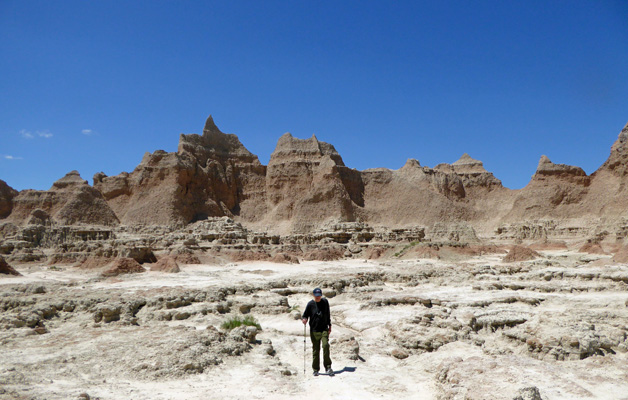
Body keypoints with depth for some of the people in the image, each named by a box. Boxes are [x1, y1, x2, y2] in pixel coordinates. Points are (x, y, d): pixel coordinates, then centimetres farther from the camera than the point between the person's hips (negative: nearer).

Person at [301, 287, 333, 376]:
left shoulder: (325, 302, 6)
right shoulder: (310, 304, -2)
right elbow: (305, 315, 2)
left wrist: (329, 326, 18)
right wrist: (304, 319, -20)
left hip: (324, 329, 1)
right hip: (314, 330, -1)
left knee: (325, 346, -16)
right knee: (316, 350, 3)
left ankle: (328, 367, -6)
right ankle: (315, 369, 16)